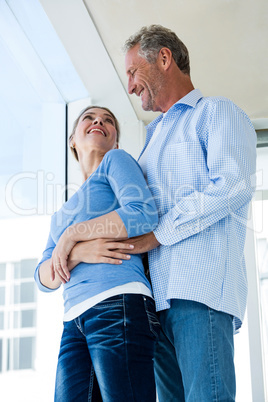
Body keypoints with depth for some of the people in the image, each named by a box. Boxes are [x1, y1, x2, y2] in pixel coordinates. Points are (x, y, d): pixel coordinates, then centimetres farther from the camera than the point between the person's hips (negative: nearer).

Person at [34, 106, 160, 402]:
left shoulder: (116, 160, 12)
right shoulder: (63, 214, 29)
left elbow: (144, 214, -9)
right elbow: (45, 279, 17)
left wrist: (72, 235, 0)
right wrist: (79, 253, -6)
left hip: (118, 304, -6)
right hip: (74, 322, 6)